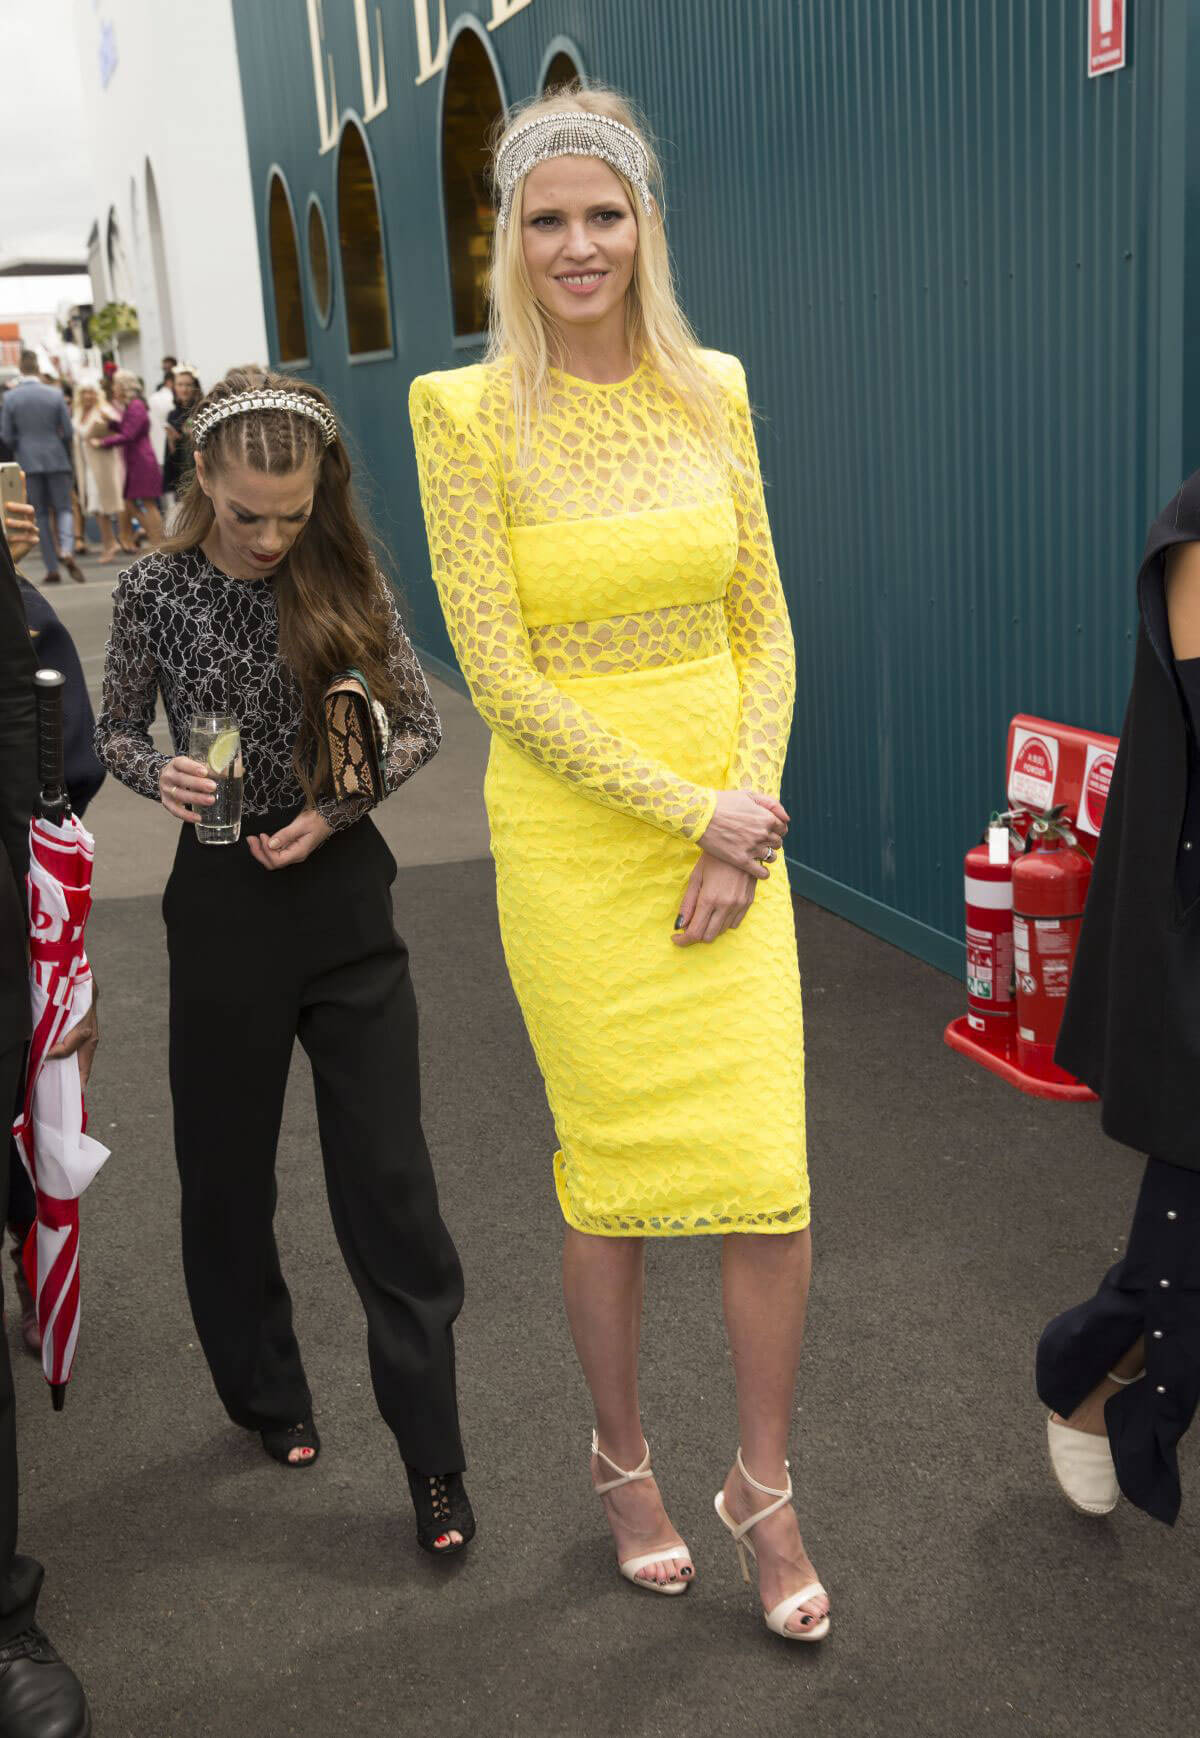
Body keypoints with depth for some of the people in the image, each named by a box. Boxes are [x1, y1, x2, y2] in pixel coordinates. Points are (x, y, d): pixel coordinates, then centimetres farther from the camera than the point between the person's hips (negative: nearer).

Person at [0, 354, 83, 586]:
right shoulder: (55, 395, -4)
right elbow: (68, 432, -3)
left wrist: (21, 452, 15)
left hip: (29, 462, 1)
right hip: (57, 460, -1)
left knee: (42, 514, 8)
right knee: (64, 508, 6)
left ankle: (52, 568, 5)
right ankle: (65, 550, -23)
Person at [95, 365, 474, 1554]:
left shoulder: (347, 577, -4)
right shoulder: (155, 590, -4)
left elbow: (418, 724, 2)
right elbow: (114, 731, 7)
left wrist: (335, 808, -13)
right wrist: (162, 776, -15)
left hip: (345, 889, 0)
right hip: (224, 899, 1)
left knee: (388, 1180, 1)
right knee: (227, 1169, 12)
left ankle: (433, 1459, 12)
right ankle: (265, 1396, 37)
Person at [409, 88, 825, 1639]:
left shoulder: (713, 390, 5)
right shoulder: (468, 413, -7)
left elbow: (763, 628, 7)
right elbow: (498, 672, -11)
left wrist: (749, 823, -6)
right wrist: (688, 811, -13)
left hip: (733, 827, 3)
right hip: (570, 835, -3)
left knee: (769, 1174, 2)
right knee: (611, 1172, 8)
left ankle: (764, 1488, 24)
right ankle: (623, 1462, 34)